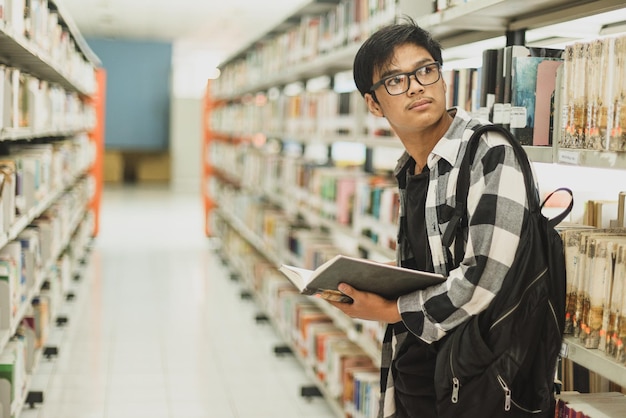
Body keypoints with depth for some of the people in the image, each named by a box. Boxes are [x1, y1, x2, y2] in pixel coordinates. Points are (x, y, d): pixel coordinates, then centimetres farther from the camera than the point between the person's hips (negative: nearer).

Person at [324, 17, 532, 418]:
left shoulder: (490, 154, -16)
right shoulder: (408, 171, 9)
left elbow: (487, 278, -24)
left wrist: (391, 310, -13)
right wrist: (363, 289, 1)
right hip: (409, 372, 7)